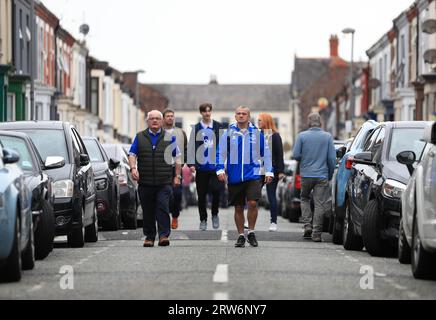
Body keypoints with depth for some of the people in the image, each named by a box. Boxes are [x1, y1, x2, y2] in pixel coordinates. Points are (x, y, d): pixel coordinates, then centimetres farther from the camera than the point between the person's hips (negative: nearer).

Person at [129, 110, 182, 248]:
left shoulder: (169, 138, 10)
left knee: (162, 208, -13)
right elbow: (132, 155, 10)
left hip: (164, 183, -1)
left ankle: (164, 235, -12)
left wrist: (177, 176, 6)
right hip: (145, 182, 1)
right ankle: (149, 237, 12)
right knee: (148, 211, 4)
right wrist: (133, 168, -9)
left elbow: (177, 157, 13)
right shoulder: (140, 137, 11)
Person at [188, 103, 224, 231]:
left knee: (216, 190, -14)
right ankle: (203, 220, 15)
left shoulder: (218, 127, 6)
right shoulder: (196, 128, 6)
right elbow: (191, 147, 7)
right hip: (201, 166, 1)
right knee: (201, 195, 4)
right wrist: (192, 164, -2)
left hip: (215, 165, -1)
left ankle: (215, 214, 8)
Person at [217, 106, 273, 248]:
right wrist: (220, 169, -4)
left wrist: (269, 172, 6)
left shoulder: (257, 133, 4)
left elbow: (266, 153, 10)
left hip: (253, 174, -1)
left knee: (253, 203, -16)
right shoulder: (228, 133, 3)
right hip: (234, 176, 1)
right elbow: (221, 153, 6)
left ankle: (251, 232, 2)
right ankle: (241, 236, 19)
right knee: (238, 207, 7)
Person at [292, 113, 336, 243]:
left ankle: (308, 225, 6)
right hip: (322, 175, 0)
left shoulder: (302, 136, -4)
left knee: (305, 199, 20)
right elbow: (332, 158, -3)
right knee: (319, 203, 2)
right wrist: (330, 175, 10)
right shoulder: (328, 137, -2)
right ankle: (316, 233, -1)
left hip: (306, 174, 0)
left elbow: (296, 155, -4)